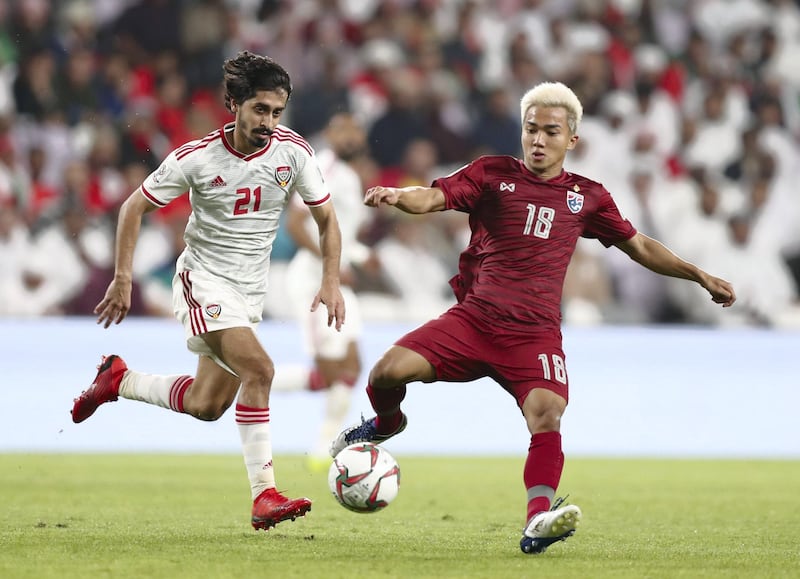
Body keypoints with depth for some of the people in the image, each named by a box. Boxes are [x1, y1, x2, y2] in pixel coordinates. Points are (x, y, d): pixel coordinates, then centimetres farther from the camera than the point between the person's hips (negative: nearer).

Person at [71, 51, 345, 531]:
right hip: (204, 279, -5)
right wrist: (122, 279, -6)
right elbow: (136, 207, -3)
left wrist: (331, 282, -8)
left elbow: (326, 218, 3)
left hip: (251, 290, 5)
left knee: (206, 406, 7)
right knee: (259, 369, -27)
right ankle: (265, 496, -25)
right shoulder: (197, 158, -15)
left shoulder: (293, 152, -8)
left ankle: (118, 381, 33)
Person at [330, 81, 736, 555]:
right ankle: (387, 424, 19)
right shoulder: (492, 174, 7)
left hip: (535, 334, 0)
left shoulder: (587, 197, 13)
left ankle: (538, 520, -38)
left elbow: (640, 247, 24)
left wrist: (702, 277, 18)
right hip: (473, 320, 0)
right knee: (388, 372, -17)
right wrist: (395, 196, -30)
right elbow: (432, 198, -7)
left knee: (547, 413, -27)